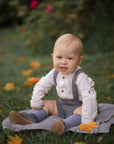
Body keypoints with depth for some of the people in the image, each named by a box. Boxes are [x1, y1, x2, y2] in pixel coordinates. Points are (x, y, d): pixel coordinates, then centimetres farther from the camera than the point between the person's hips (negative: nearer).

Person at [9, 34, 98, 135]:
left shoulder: (80, 77, -27)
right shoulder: (55, 73, -6)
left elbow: (89, 97, -32)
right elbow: (41, 86, 4)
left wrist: (87, 120, -36)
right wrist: (36, 103, -2)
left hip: (78, 106, -7)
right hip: (62, 104, 7)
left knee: (81, 112, -36)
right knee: (46, 104, -2)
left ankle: (66, 124, -56)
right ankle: (31, 118, -23)